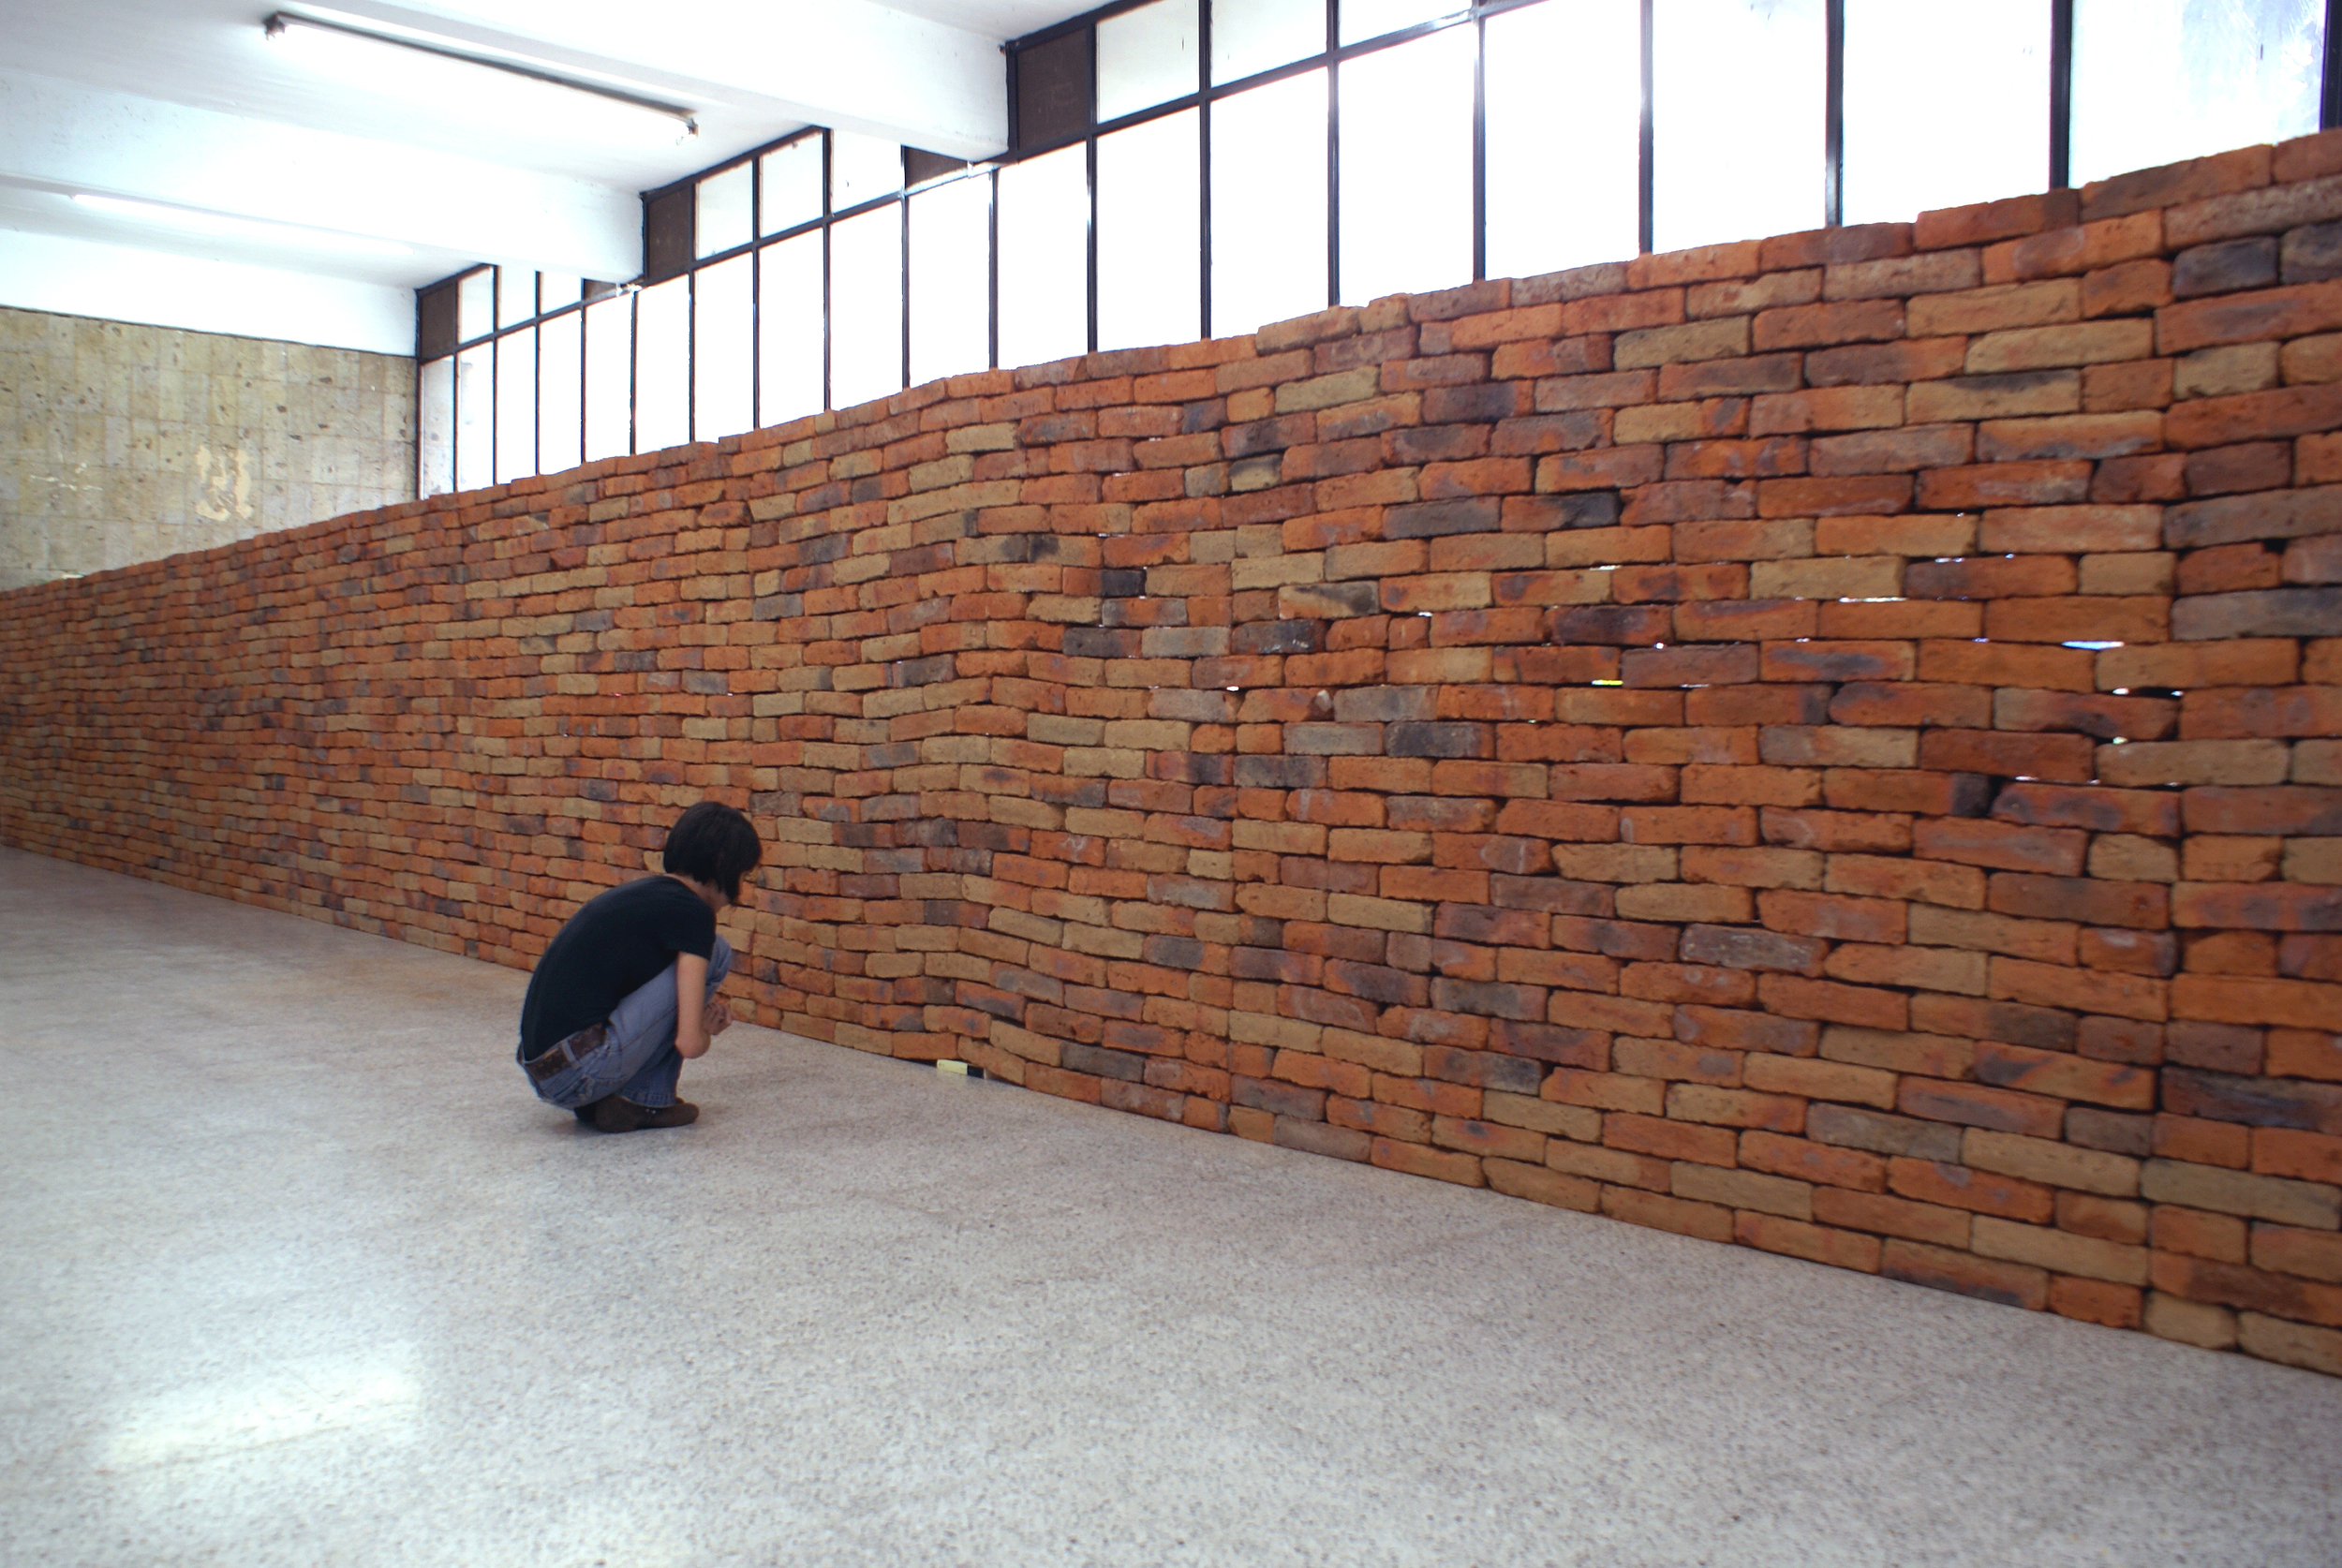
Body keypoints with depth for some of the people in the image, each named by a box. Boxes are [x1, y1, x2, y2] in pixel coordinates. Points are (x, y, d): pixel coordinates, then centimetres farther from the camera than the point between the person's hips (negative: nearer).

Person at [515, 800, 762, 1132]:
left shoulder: (642, 893, 17)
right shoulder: (691, 910, -9)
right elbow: (689, 1042, -14)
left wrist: (702, 1010, 16)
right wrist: (706, 1032, 11)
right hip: (580, 1076, -9)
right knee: (714, 952, -2)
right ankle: (646, 1101, 3)